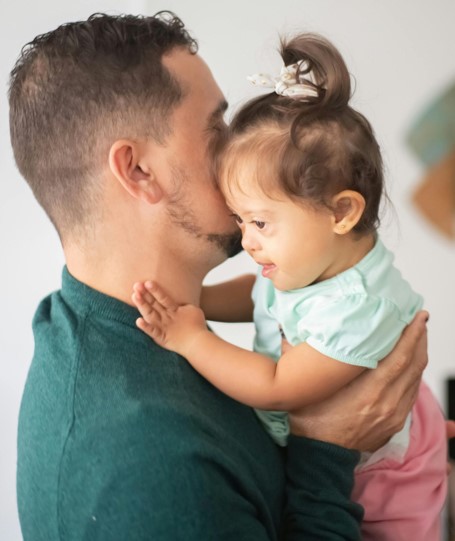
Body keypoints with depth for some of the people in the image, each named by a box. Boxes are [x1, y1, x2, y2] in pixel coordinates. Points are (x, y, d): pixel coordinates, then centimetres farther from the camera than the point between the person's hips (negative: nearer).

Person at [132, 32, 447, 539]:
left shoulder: (360, 310, -39)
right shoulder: (303, 260, -13)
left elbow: (277, 389, -33)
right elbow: (255, 293, 9)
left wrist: (191, 340, -30)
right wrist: (190, 302, -9)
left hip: (374, 476, -7)